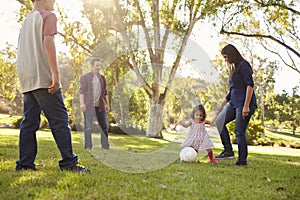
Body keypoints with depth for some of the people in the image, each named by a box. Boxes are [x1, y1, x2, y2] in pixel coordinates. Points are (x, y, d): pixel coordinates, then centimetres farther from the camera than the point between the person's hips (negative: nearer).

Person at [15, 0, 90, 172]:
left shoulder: (27, 20, 24)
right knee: (59, 120, -8)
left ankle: (25, 163, 3)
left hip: (26, 80, 8)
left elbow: (22, 50, 22)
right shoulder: (48, 16, 0)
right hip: (43, 77, -8)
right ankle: (69, 163, -11)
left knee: (29, 122, 6)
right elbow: (48, 42, -15)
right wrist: (56, 73, -20)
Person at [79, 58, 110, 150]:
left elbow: (105, 92, 16)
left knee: (104, 125, 2)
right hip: (88, 105, -5)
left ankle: (105, 146, 11)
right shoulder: (85, 77, -2)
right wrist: (82, 103, -20)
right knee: (88, 127, -8)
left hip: (99, 105, 5)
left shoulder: (102, 78, 13)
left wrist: (107, 104, 9)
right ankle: (88, 147, -1)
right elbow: (82, 91, -8)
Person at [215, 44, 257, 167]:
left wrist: (246, 106, -23)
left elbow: (250, 85, -17)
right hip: (234, 103, 9)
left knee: (239, 132, -8)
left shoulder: (243, 65, -8)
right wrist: (222, 105, 27)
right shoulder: (233, 69, 20)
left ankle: (242, 161, 1)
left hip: (245, 103, -9)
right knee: (219, 121, 1)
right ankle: (228, 151, 2)